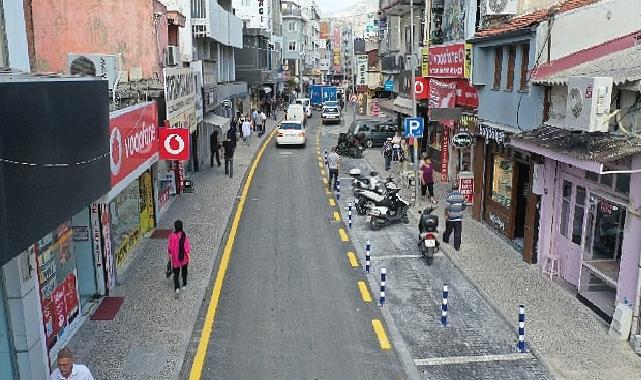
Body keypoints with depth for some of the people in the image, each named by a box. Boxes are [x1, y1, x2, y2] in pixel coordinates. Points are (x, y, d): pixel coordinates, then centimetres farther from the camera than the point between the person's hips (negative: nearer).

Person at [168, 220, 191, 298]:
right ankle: (184, 284, 41)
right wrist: (188, 256, 4)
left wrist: (170, 255, 10)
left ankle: (177, 288, -13)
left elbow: (169, 247, -7)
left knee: (176, 274, 6)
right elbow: (188, 246, -10)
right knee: (184, 271, 25)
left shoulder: (172, 235, -16)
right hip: (184, 257, 1)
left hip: (175, 258, -1)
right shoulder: (184, 235, -15)